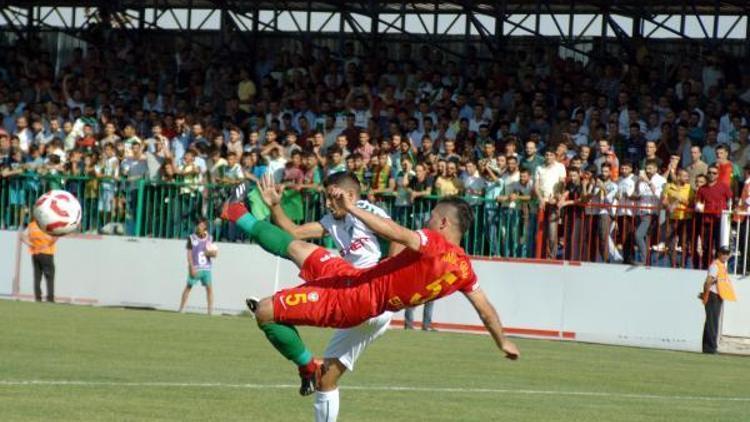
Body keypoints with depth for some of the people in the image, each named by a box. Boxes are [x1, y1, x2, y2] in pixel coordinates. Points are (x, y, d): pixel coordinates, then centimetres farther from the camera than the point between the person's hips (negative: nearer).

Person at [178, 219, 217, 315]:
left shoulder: (209, 238, 8)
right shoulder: (191, 238, -1)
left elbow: (214, 254, 12)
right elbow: (189, 254, -4)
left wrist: (210, 253, -12)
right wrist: (192, 268, -13)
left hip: (206, 268, 3)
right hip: (195, 268, -3)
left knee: (209, 287, -3)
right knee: (189, 286, 1)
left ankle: (210, 310, 0)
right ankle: (181, 308, 5)